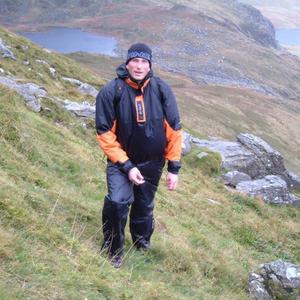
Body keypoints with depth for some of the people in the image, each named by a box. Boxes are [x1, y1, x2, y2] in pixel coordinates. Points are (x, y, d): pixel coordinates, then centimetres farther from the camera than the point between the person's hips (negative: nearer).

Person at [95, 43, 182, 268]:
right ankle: (114, 249, 3)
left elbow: (173, 129, -5)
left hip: (152, 162, 3)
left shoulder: (161, 90, -13)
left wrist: (174, 167, -6)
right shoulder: (111, 92, -19)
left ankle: (142, 242, 49)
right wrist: (127, 166, -21)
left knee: (145, 205, 19)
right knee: (117, 202, -23)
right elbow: (105, 134, -16)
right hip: (121, 160, -2)